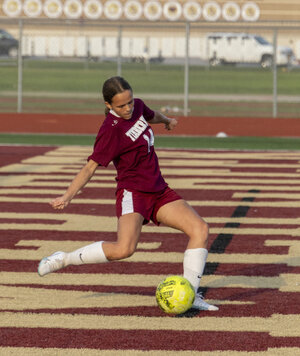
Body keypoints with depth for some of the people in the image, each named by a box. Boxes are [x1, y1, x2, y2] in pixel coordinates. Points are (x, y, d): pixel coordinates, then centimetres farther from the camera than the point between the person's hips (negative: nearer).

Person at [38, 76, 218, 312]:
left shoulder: (137, 107, 5)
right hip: (132, 192, -8)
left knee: (200, 229, -8)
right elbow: (90, 167, -18)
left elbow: (151, 116, 30)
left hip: (159, 191, 8)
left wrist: (166, 121, 51)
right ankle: (64, 259, -8)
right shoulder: (111, 131, -18)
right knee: (124, 249, -29)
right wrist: (67, 197, -28)